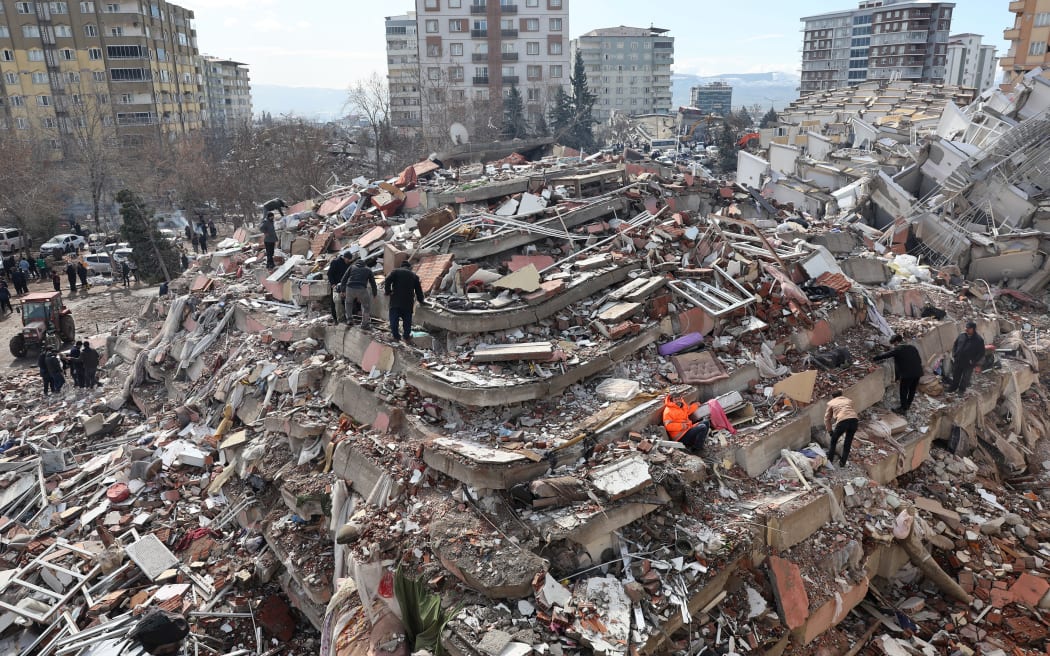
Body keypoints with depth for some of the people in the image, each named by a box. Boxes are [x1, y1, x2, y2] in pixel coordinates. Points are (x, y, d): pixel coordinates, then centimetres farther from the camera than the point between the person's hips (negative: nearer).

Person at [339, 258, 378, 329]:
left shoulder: (352, 267, 24)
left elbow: (344, 279, 17)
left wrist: (343, 290, 24)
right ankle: (365, 324, 17)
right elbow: (373, 283, 24)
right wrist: (375, 293, 37)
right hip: (361, 290, -2)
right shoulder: (368, 270, 22)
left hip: (350, 288, 2)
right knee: (366, 306, 19)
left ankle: (349, 319, 27)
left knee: (349, 302, 32)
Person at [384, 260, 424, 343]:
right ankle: (407, 337, 13)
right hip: (408, 302, 2)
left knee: (394, 319, 5)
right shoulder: (414, 276, 14)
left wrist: (388, 292, 2)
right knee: (407, 320, 11)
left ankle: (396, 336, 4)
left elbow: (388, 281, -10)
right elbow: (418, 290, 17)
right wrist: (421, 300, 30)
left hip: (395, 301, -2)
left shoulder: (395, 272, 7)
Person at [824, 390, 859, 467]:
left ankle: (829, 460, 30)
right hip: (854, 419, 3)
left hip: (842, 421, -3)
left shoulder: (831, 403, 26)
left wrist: (830, 431, 35)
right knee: (848, 443, 22)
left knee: (834, 441, 21)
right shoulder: (849, 400, 34)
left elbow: (827, 418, 27)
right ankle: (842, 462, 25)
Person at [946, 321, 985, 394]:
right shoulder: (962, 335, -1)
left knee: (965, 379, 14)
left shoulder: (979, 340, -14)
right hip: (958, 361, 4)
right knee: (955, 376, 20)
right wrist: (954, 355, 2)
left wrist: (973, 361, -16)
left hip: (968, 364, -4)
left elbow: (981, 353, -10)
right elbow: (955, 345, 12)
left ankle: (961, 389, 33)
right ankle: (952, 387, 38)